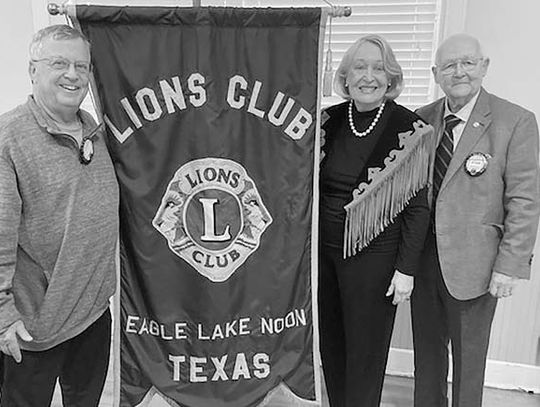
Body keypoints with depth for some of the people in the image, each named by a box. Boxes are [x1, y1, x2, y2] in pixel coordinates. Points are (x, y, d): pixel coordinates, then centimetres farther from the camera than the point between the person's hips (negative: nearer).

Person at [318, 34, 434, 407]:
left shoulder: (409, 128, -9)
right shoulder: (329, 120, 2)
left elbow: (417, 206, -8)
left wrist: (406, 270, -9)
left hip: (374, 256, -4)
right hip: (324, 250, 4)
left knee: (365, 350, 10)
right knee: (331, 345, 17)